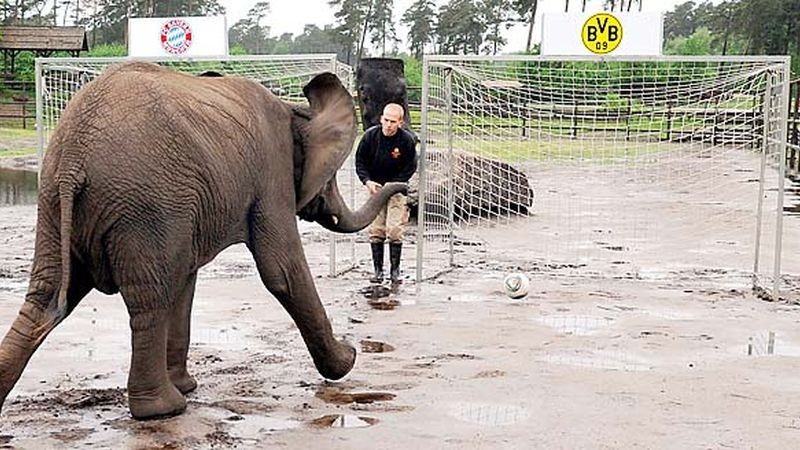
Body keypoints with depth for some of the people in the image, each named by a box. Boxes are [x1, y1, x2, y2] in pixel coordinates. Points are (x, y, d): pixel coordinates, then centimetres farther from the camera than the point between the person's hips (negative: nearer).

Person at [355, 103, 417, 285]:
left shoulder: (407, 140, -15)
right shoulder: (370, 136, -10)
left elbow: (410, 168, -6)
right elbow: (360, 162, 0)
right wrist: (367, 181, -16)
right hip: (375, 187, 2)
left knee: (395, 230, -10)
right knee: (375, 230, 0)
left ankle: (395, 270, 2)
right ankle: (378, 270, 8)